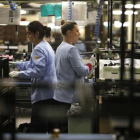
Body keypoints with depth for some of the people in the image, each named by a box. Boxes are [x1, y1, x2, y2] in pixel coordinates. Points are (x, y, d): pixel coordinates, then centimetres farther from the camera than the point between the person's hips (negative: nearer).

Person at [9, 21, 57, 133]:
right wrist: (15, 64, 22)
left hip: (43, 93, -10)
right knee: (50, 126, 15)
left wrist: (19, 74, -18)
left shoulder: (39, 49, -15)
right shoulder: (46, 46, 16)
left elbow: (38, 71, -21)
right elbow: (32, 64, 25)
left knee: (37, 129, -5)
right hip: (50, 91, 10)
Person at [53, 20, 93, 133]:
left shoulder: (60, 48, 12)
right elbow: (81, 71, -18)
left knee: (61, 125, 13)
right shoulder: (71, 49, -18)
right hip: (69, 94, -9)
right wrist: (89, 66, 0)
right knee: (67, 126, -2)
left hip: (60, 94, 9)